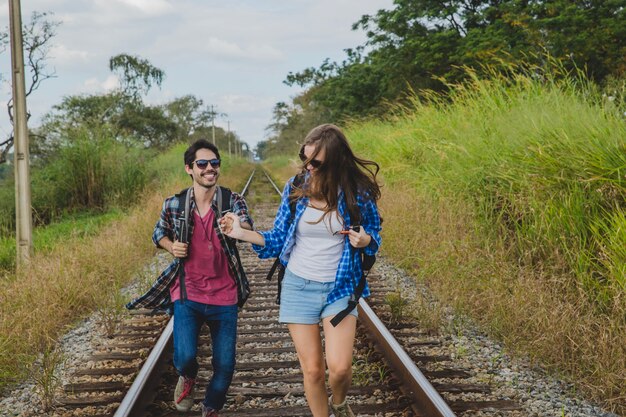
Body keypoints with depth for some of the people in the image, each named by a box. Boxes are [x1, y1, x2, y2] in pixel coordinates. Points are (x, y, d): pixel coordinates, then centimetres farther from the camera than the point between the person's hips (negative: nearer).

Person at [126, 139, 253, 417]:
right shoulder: (174, 204, -2)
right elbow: (158, 233, 16)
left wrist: (237, 226, -50)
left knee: (225, 367, 4)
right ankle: (188, 378, 21)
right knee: (184, 358, -18)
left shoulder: (233, 201, -6)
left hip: (224, 297, 0)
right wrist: (171, 246, -6)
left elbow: (247, 228, -26)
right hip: (187, 294, 0)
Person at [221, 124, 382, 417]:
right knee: (312, 370, 3)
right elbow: (279, 238, 3)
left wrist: (365, 241, -20)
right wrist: (242, 234, -12)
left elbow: (373, 236, 4)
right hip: (299, 285, 2)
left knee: (339, 368, -12)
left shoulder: (357, 192, -10)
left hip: (340, 287, -1)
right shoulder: (296, 186, -4)